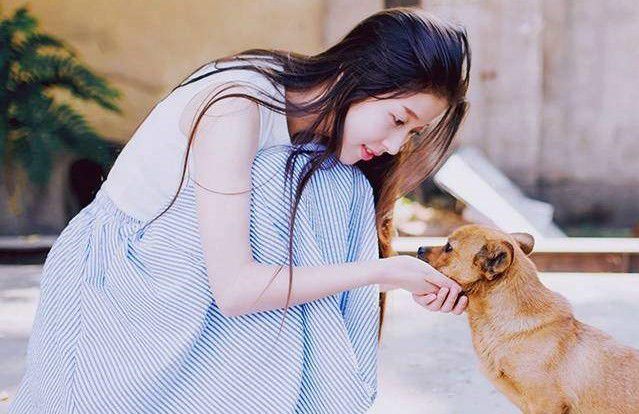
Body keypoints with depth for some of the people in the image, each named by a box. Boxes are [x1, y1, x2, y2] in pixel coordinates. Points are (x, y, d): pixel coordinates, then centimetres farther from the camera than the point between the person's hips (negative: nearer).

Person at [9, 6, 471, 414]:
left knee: (337, 185, -12)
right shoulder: (236, 108, -30)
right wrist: (379, 272, -29)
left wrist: (413, 278, -15)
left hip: (188, 262, 7)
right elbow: (233, 288, -34)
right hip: (111, 272, -7)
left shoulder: (312, 108, -5)